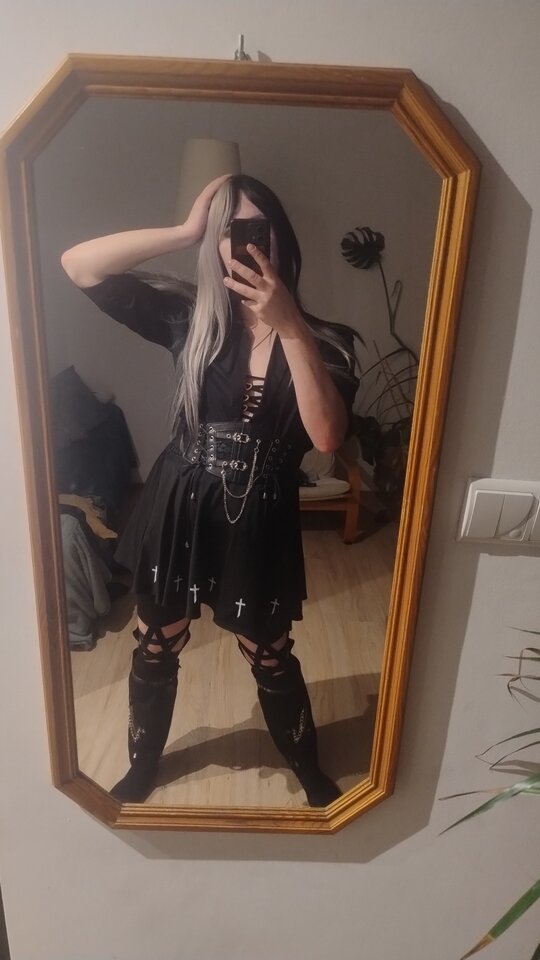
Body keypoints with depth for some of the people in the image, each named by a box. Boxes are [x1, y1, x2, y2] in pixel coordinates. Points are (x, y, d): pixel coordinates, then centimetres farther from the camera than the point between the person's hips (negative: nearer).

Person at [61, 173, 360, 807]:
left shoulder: (324, 341, -6)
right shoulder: (188, 318, -4)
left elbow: (327, 438, -22)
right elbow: (78, 265, -9)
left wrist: (289, 327, -28)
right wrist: (187, 231, -15)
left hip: (260, 523, -1)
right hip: (178, 511, 2)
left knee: (271, 661, 17)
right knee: (155, 651, 19)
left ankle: (310, 773, 47)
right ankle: (143, 765, 49)